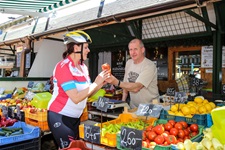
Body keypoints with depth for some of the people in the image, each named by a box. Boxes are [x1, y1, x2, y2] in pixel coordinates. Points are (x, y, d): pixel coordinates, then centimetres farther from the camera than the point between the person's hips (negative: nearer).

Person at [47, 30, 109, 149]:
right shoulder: (63, 67, -20)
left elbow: (87, 93, 7)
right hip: (60, 117, -7)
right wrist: (96, 83, -22)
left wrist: (101, 84, -8)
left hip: (75, 117, 8)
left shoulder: (83, 67, 4)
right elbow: (76, 98, -26)